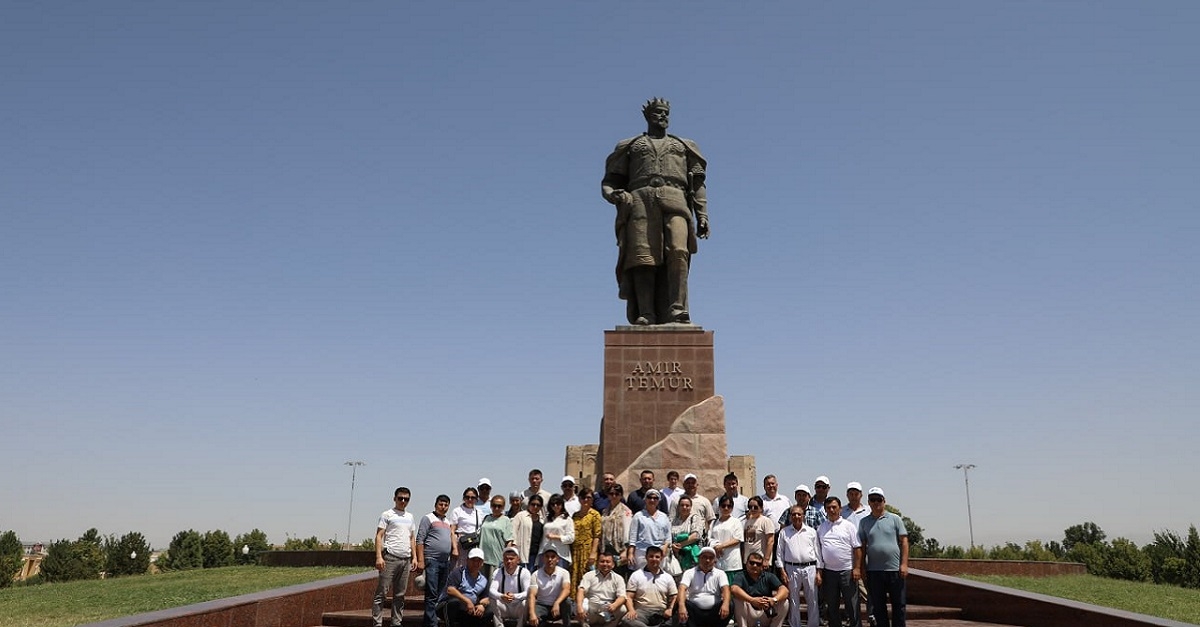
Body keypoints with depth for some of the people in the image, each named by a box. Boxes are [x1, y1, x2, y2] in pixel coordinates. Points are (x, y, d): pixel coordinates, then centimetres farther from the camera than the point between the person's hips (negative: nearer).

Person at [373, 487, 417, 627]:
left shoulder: (410, 517, 18)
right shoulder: (387, 514, 2)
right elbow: (379, 536, -4)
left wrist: (414, 557, 13)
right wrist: (379, 557, -14)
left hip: (405, 559, 6)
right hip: (390, 557, -6)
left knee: (400, 594, 8)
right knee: (381, 593, -6)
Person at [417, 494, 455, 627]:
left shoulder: (447, 521, 19)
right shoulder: (428, 518, -2)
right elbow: (420, 540, -7)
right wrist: (420, 560, -15)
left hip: (446, 561, 8)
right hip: (432, 561, -8)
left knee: (441, 594, 10)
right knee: (432, 595, -7)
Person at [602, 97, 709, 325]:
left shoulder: (684, 146, 30)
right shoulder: (629, 146, 27)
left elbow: (697, 185, 22)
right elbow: (610, 182, 19)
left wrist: (702, 215, 6)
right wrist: (614, 195, -6)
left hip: (675, 202, 0)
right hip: (640, 200, 0)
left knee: (677, 251, -24)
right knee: (642, 257, -18)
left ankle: (677, 311, -32)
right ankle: (645, 315, -24)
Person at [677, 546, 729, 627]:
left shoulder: (720, 573, 8)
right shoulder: (689, 572, 5)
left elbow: (725, 589, -10)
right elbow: (682, 589, -12)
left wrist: (726, 604, -34)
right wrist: (681, 605, -34)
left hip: (714, 613, 1)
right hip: (695, 612, 0)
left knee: (730, 605, -27)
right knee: (683, 604, -29)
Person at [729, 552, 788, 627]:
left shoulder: (769, 576, 4)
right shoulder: (741, 577, -6)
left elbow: (784, 590, -11)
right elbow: (734, 589, -29)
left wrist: (774, 599, -33)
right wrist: (752, 600, -43)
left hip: (766, 614, 2)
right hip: (748, 616, -2)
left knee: (784, 602, -17)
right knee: (739, 599, -28)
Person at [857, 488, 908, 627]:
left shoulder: (895, 519, 3)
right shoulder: (864, 522, 9)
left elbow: (904, 542, 0)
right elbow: (862, 546, 9)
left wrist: (904, 564, -8)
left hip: (895, 569, -2)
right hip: (873, 570, 2)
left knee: (899, 604, 4)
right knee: (878, 606, 9)